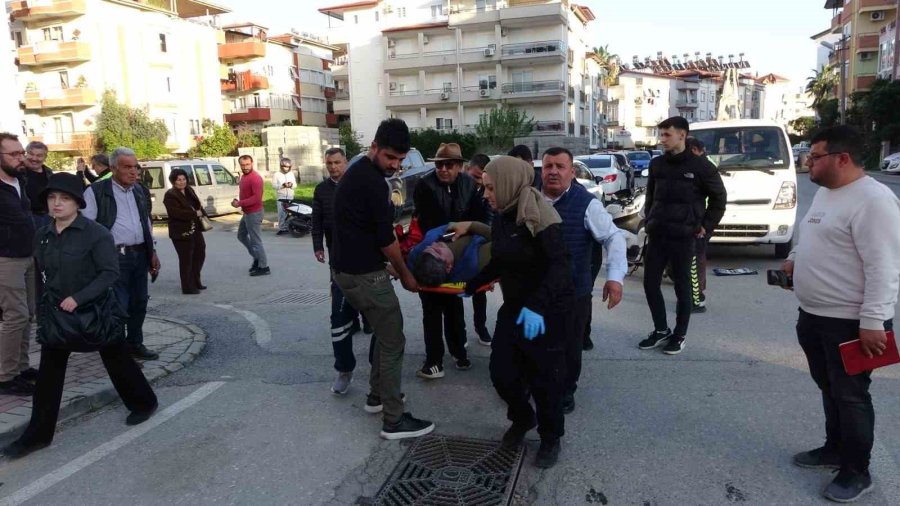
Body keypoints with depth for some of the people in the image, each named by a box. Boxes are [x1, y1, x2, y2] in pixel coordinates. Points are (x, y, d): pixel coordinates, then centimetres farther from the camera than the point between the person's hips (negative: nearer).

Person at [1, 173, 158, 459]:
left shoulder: (96, 234, -16)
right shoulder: (42, 236, 3)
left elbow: (110, 273, -19)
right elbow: (42, 272, 15)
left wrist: (79, 298, -26)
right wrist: (47, 302, 6)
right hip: (58, 312, 5)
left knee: (116, 360, 10)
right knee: (49, 372, 6)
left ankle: (143, 402, 33)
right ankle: (38, 434, 16)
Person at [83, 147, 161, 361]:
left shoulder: (140, 191, 13)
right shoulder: (96, 191, -7)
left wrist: (152, 251, 17)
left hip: (140, 254, 6)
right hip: (114, 256, -6)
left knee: (139, 302, 13)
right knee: (118, 305, -4)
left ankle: (135, 344, 27)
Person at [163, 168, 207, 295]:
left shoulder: (189, 190, 12)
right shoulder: (170, 195, -13)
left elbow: (198, 204, 19)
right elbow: (176, 213, -24)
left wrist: (202, 213, -2)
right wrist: (195, 214, -21)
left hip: (195, 230, 8)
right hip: (181, 232, -8)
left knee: (200, 254, 17)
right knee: (186, 259, -1)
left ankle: (195, 281, 33)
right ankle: (187, 287, 9)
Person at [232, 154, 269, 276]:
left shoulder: (255, 178, -21)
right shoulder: (244, 176, 10)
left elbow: (257, 198, -28)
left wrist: (240, 203, -25)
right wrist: (238, 201, 3)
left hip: (254, 213, -10)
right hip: (247, 213, 10)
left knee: (255, 241, -4)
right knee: (241, 235, 22)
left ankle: (264, 267, 4)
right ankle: (257, 257, 31)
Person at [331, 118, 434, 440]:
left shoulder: (356, 173, 14)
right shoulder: (372, 182, -19)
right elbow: (385, 238, -17)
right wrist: (405, 274, -3)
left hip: (346, 268, 10)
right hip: (364, 274, -10)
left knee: (384, 332, 23)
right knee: (393, 341, -2)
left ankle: (376, 395, 33)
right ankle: (394, 421, 4)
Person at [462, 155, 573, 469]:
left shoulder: (540, 216, -21)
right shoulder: (501, 217, 5)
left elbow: (560, 266, -28)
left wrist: (537, 305, -40)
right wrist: (472, 287, 26)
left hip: (549, 310, -7)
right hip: (514, 307, 7)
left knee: (544, 377, 3)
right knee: (501, 371, 6)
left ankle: (551, 439, 28)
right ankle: (522, 419, 36)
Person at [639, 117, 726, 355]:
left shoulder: (700, 165, -6)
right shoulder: (656, 164, 8)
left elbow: (719, 197, 1)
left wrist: (705, 226, -2)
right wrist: (650, 221, 11)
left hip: (683, 236, -5)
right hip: (656, 235, 5)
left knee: (682, 287, 5)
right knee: (650, 283, 6)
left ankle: (679, 335, 18)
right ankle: (661, 330, 23)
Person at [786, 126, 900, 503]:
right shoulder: (825, 192, 10)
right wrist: (795, 258, 10)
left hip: (850, 323, -9)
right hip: (813, 316, 9)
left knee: (850, 396, 4)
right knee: (829, 388, 21)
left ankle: (857, 473, 20)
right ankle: (835, 449, 38)